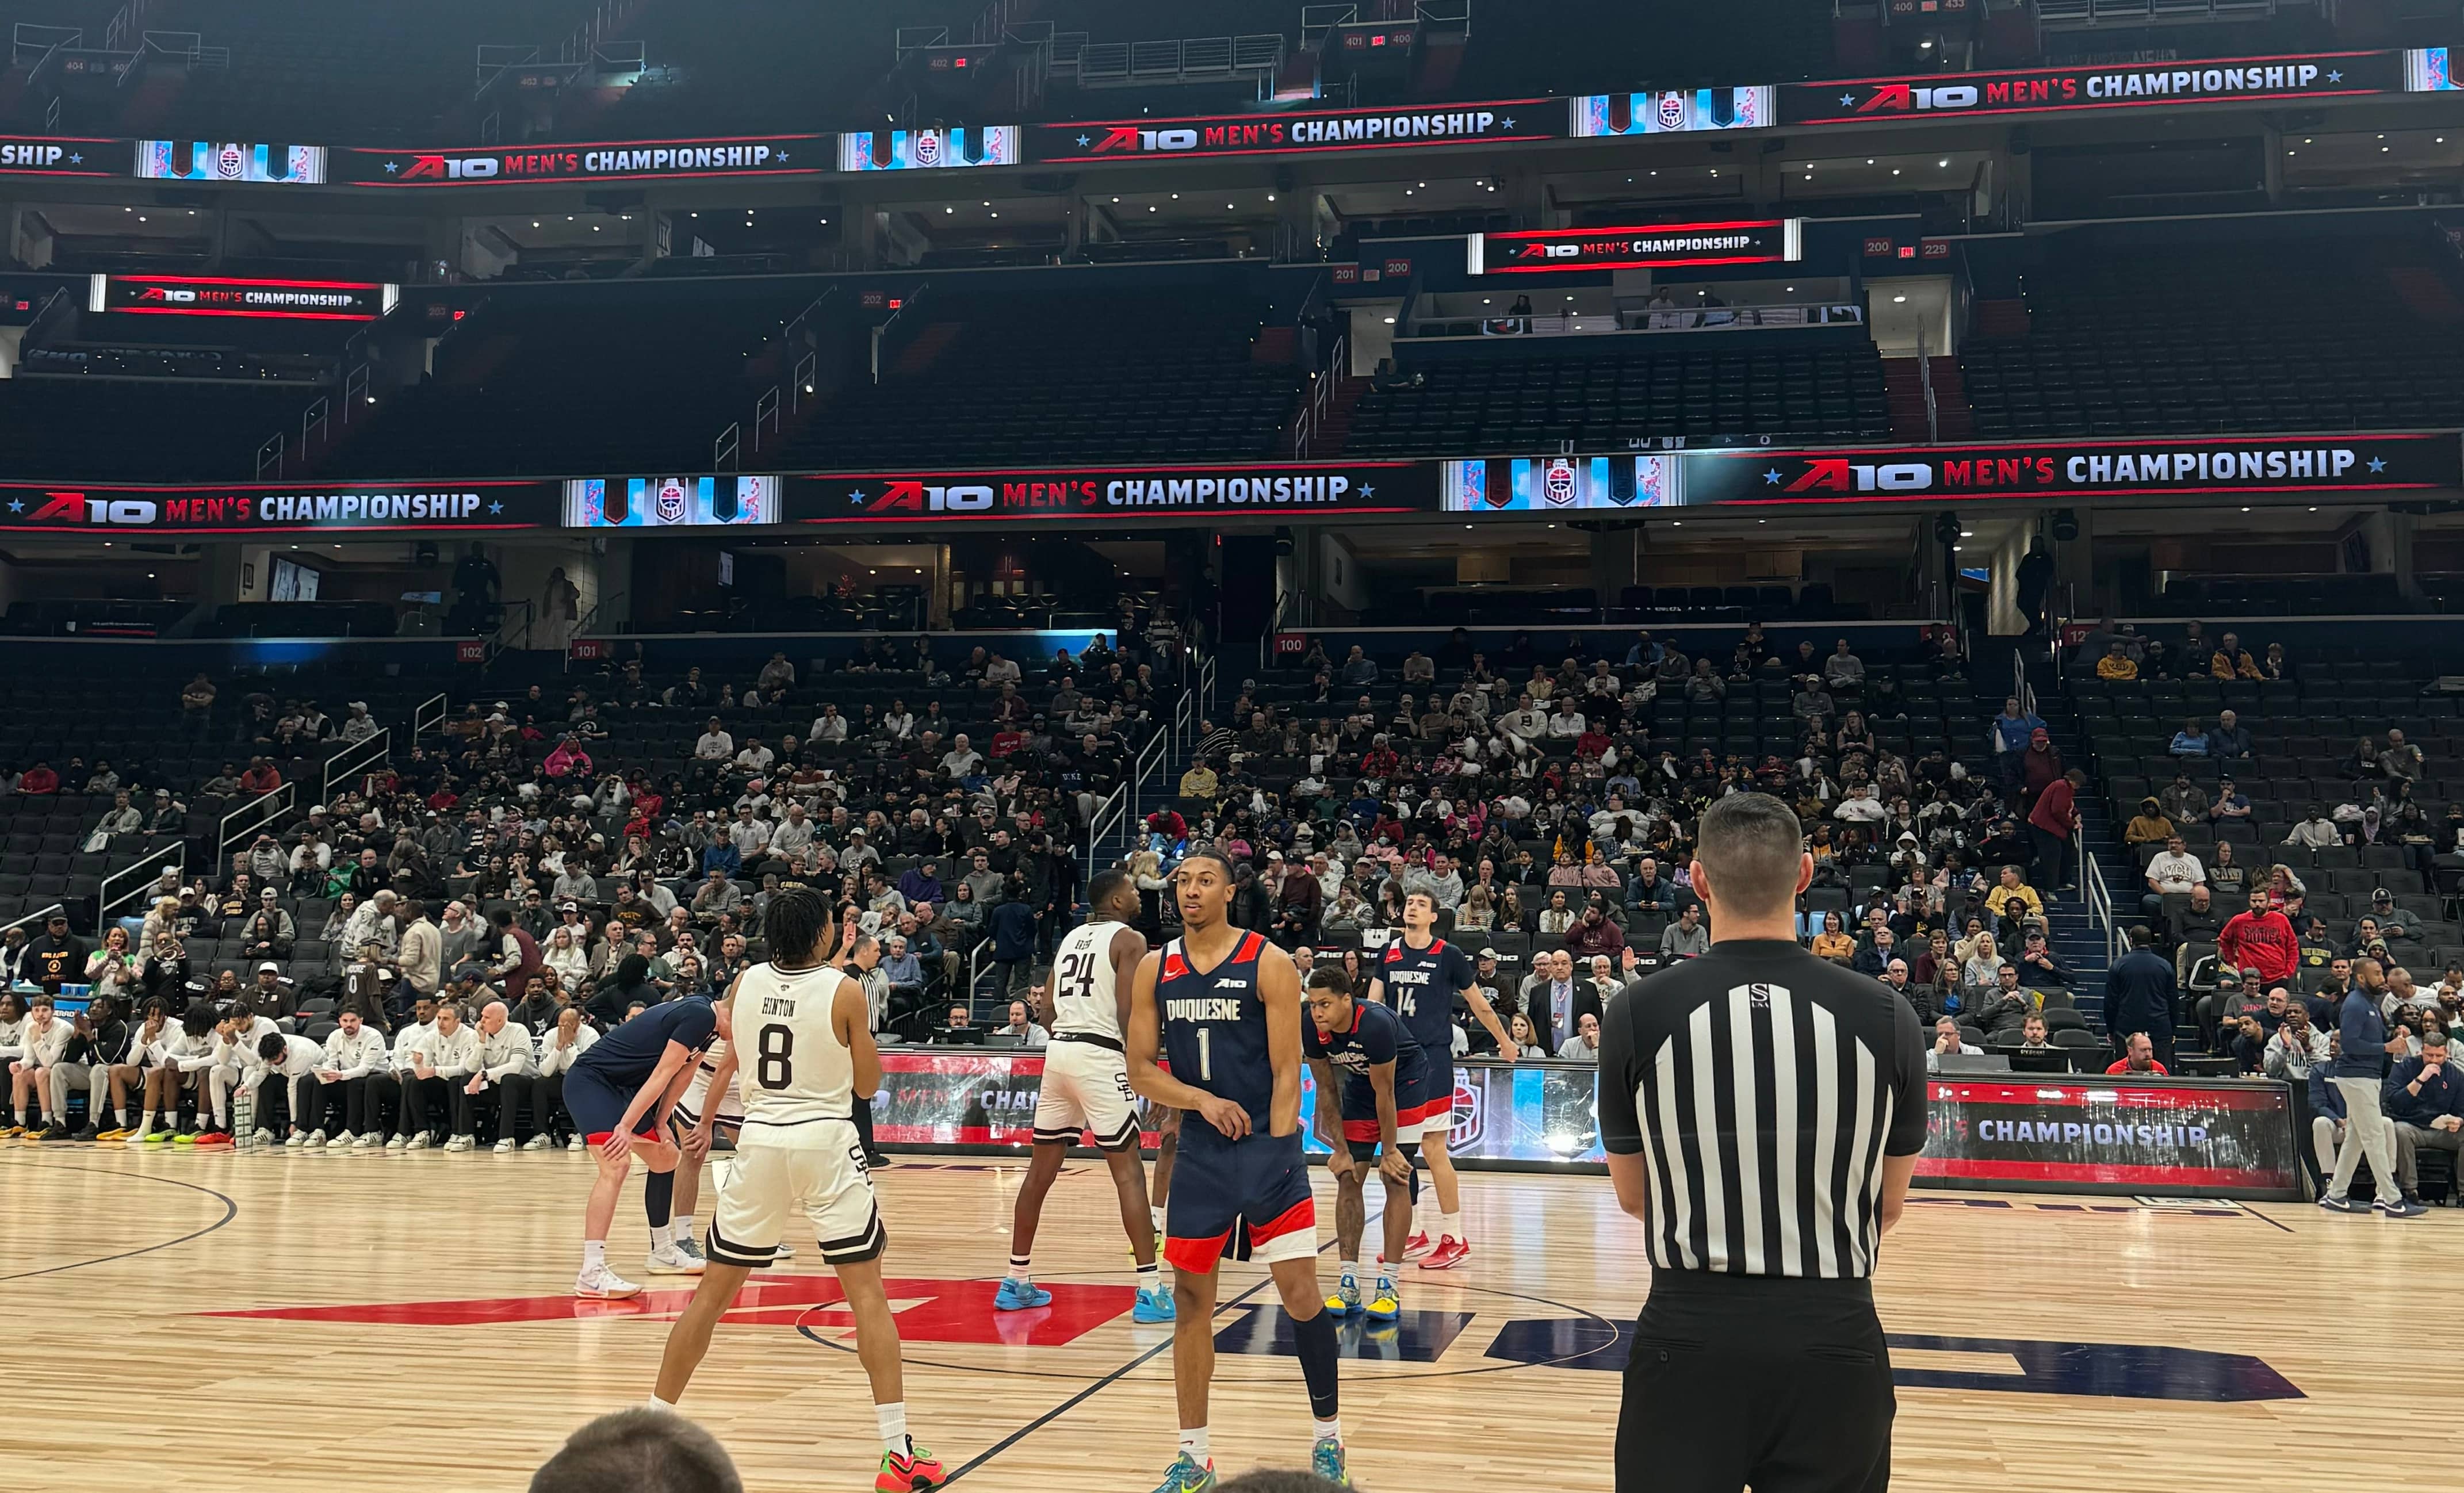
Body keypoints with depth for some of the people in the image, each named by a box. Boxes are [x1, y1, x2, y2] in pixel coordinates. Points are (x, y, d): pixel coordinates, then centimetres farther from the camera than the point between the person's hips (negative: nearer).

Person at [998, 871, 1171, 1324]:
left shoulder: (1071, 937, 18)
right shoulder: (1129, 939, -3)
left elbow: (1046, 1006, 13)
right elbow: (1128, 1014, -12)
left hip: (1058, 1050, 7)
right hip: (1100, 1055, -7)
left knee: (1041, 1169, 14)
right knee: (1129, 1170, -4)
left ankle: (1017, 1282, 21)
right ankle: (1150, 1292, -6)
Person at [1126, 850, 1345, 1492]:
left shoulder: (1268, 963, -6)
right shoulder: (1155, 969, 5)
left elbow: (1286, 1071, -7)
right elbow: (1141, 1070, 6)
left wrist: (1272, 1159, -12)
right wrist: (1203, 1099, -11)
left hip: (1268, 1147, -3)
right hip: (1198, 1152, 4)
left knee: (1300, 1294, -5)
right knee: (1191, 1299, 7)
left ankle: (1327, 1438, 14)